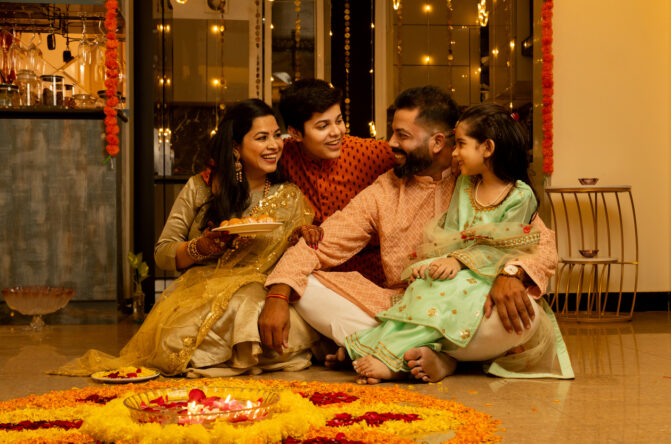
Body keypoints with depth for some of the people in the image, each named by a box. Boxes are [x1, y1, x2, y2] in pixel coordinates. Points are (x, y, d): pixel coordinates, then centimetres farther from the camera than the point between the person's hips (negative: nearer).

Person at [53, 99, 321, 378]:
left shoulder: (291, 198, 8)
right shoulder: (200, 188, 5)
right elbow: (162, 254, 8)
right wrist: (200, 247, -13)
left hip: (260, 295, 0)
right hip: (199, 292, 1)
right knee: (176, 340, -34)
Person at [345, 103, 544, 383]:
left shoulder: (521, 195, -6)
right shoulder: (464, 184, 14)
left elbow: (501, 248, -13)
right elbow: (446, 235, 11)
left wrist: (460, 260, -26)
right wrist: (429, 261, -8)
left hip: (488, 277, -5)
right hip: (455, 271, 5)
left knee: (451, 290, -35)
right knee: (424, 282, -28)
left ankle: (390, 356, -41)